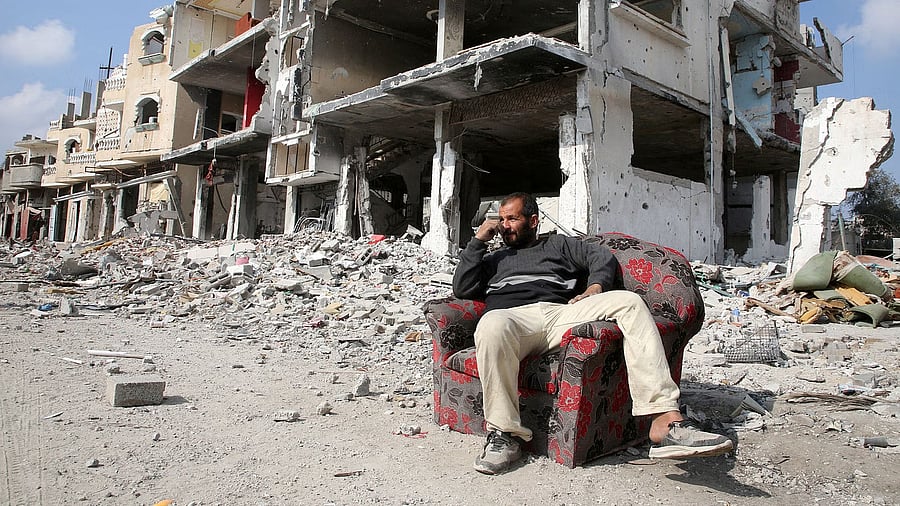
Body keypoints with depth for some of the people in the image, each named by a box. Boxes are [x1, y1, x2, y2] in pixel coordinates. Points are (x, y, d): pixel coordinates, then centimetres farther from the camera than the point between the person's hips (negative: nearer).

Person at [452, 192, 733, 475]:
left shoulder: (558, 244, 33)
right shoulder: (494, 260, 35)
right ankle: (505, 433, -31)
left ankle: (666, 420, -35)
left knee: (629, 301, -24)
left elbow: (601, 256, 18)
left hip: (562, 312, 2)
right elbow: (462, 289, 20)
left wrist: (595, 287, -3)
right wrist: (478, 241, 17)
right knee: (492, 325, -40)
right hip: (514, 316, -1)